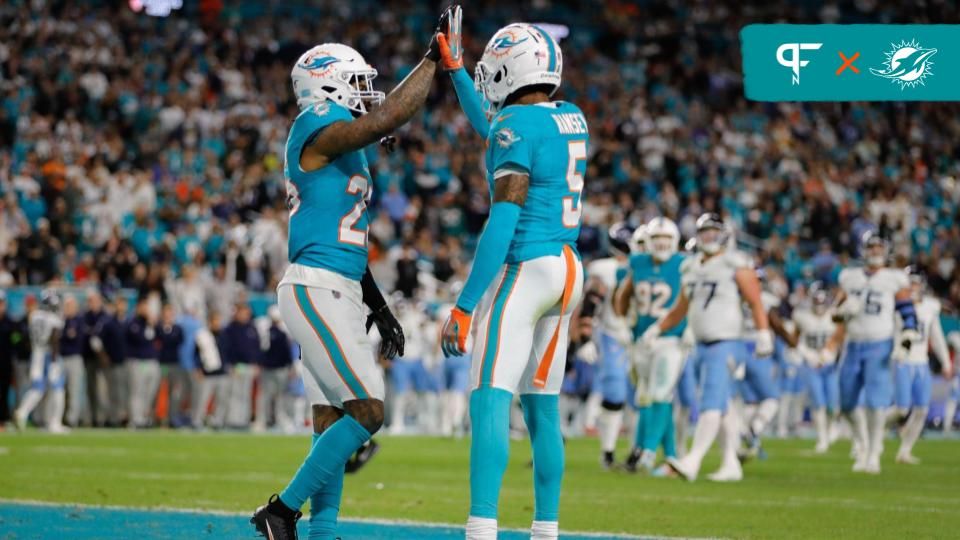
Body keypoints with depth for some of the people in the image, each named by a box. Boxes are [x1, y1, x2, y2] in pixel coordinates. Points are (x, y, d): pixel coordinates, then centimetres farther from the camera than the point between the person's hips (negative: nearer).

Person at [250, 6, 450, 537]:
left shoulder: (342, 149, 21)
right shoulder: (317, 130, -9)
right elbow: (386, 118, -25)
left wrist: (379, 308, 25)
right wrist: (434, 57, -18)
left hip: (337, 293, 10)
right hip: (316, 289, -10)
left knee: (334, 422, 8)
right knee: (366, 411, -13)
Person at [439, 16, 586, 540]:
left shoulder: (516, 124, -12)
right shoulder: (572, 120, 13)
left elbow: (502, 223, -18)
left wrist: (464, 305, -17)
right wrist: (454, 69, 40)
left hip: (524, 268, -9)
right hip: (567, 267, 9)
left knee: (490, 401, -14)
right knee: (543, 407, 14)